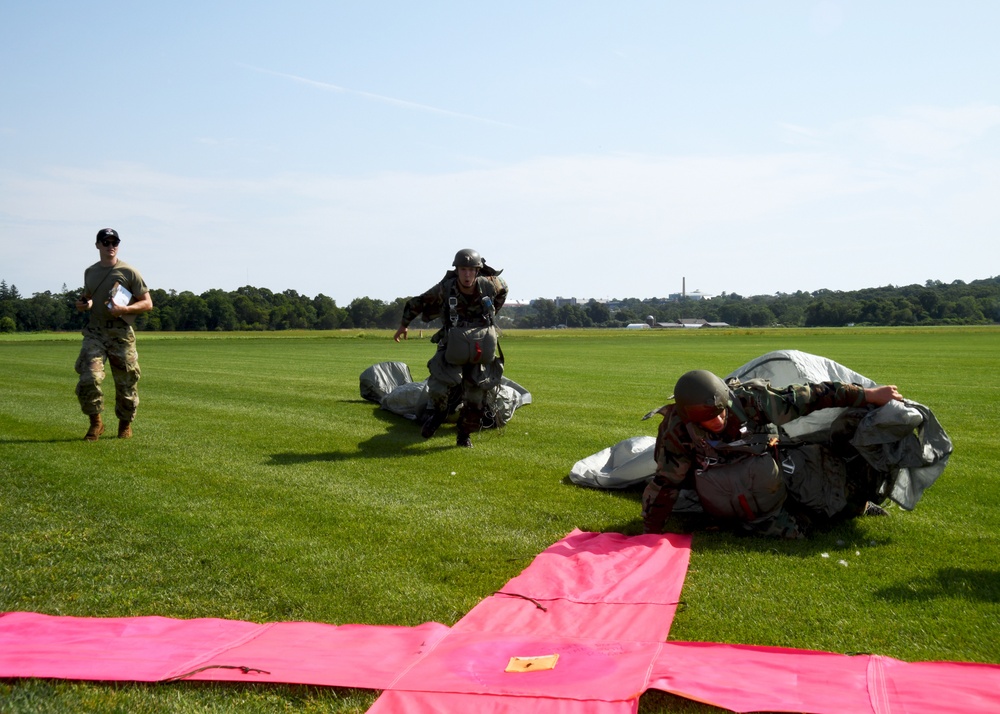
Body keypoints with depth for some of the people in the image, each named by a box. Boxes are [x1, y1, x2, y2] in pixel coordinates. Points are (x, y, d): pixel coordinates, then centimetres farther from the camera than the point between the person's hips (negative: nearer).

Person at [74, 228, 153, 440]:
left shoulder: (129, 272, -2)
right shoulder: (90, 272, 13)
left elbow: (147, 303, -2)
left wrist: (125, 309, -19)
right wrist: (81, 304, 6)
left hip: (121, 334, -3)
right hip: (95, 332, 3)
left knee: (126, 383, 4)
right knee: (89, 378, -14)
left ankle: (125, 425, 25)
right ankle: (95, 423, 3)